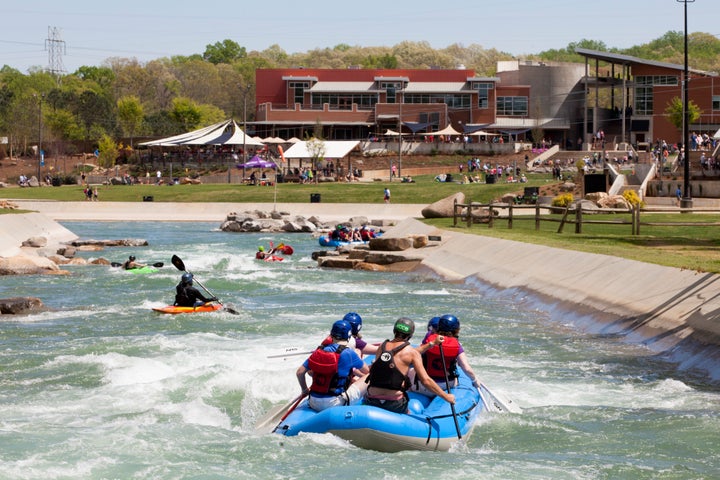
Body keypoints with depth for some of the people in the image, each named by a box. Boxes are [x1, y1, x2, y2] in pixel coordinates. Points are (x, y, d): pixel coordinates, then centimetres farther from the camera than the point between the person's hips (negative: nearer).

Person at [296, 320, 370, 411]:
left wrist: (304, 389, 20)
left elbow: (300, 372, 4)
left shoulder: (318, 351, 5)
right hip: (334, 403, -6)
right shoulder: (348, 353, -8)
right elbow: (366, 371, 7)